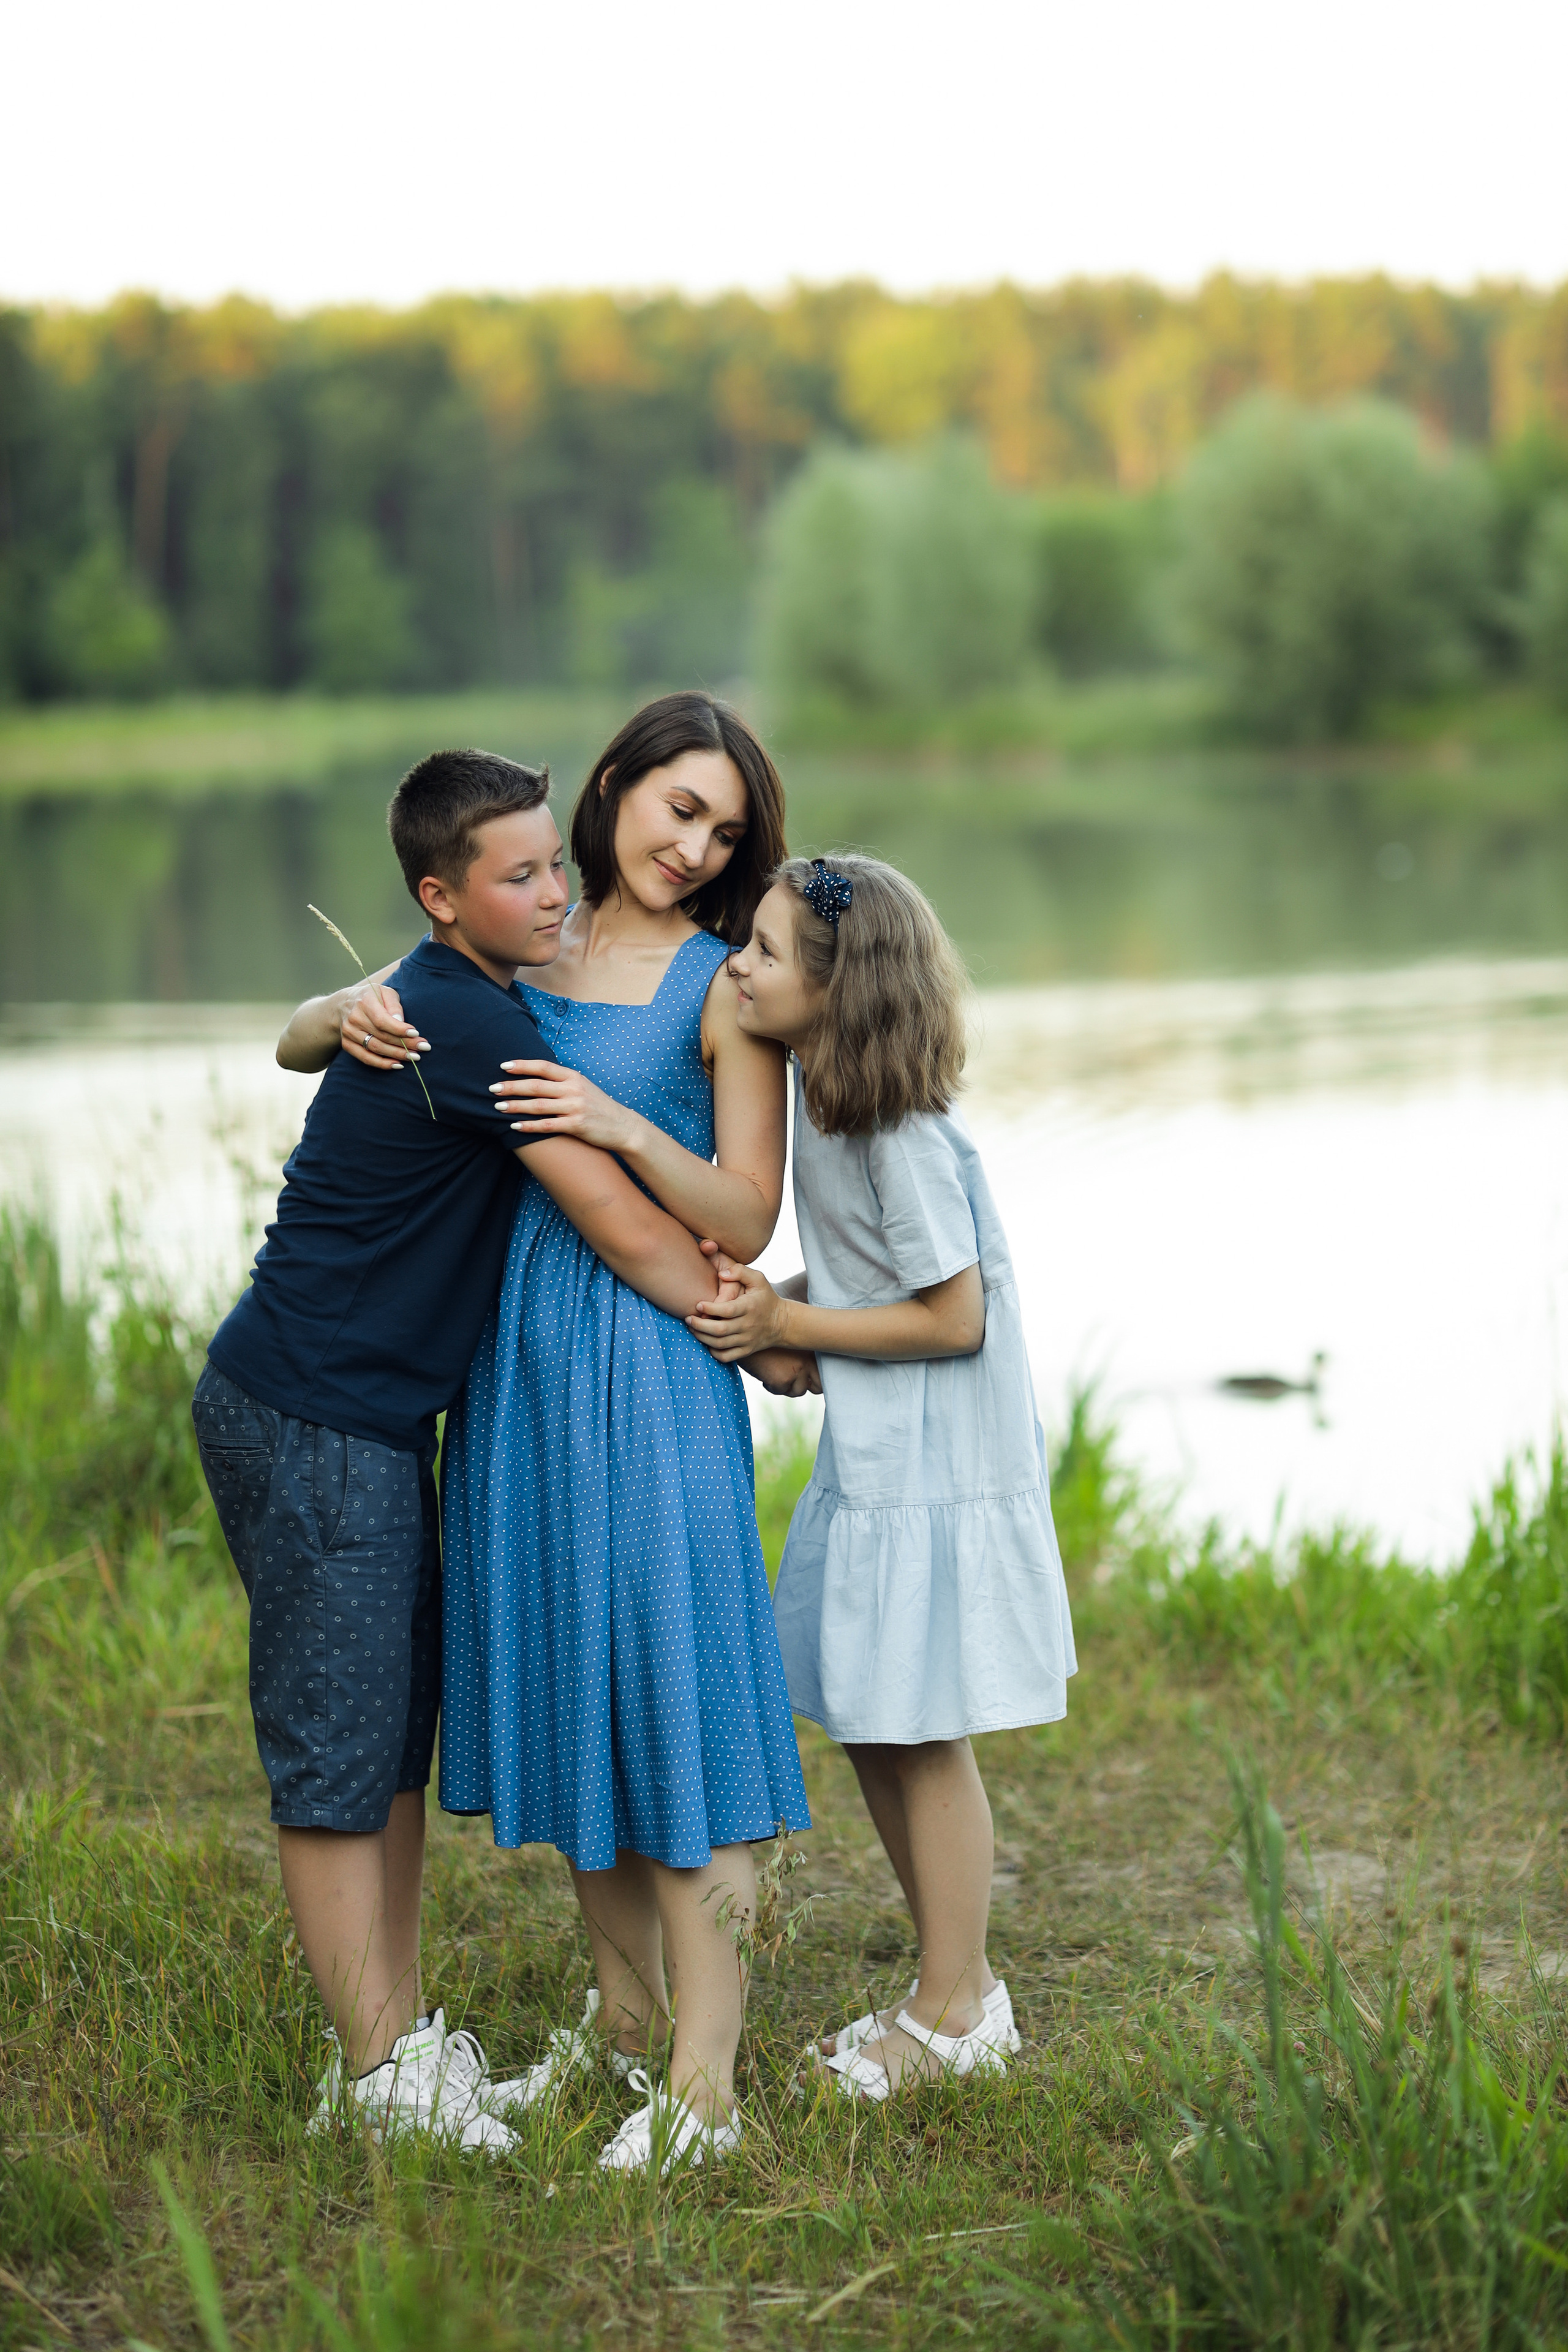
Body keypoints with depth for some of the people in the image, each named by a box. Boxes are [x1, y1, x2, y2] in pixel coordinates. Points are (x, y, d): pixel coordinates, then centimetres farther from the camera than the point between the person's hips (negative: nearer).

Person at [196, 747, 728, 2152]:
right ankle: (378, 2075, 3)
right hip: (310, 1418, -10)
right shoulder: (473, 1024, -20)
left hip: (373, 1417, 10)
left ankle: (397, 2030, 22)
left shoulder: (425, 1004, 11)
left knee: (399, 1727, 14)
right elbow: (624, 1230, -18)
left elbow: (299, 1036, 34)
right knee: (338, 1749, -3)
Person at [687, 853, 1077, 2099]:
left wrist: (789, 1326, -17)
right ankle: (956, 1990, 29)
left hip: (938, 1467, -9)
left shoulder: (904, 1136, -24)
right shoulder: (819, 1092, 4)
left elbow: (953, 1317, -21)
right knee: (869, 1730, 16)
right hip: (872, 1460, 9)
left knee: (922, 1736, 2)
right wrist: (772, 1305, -2)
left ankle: (956, 2017, 17)